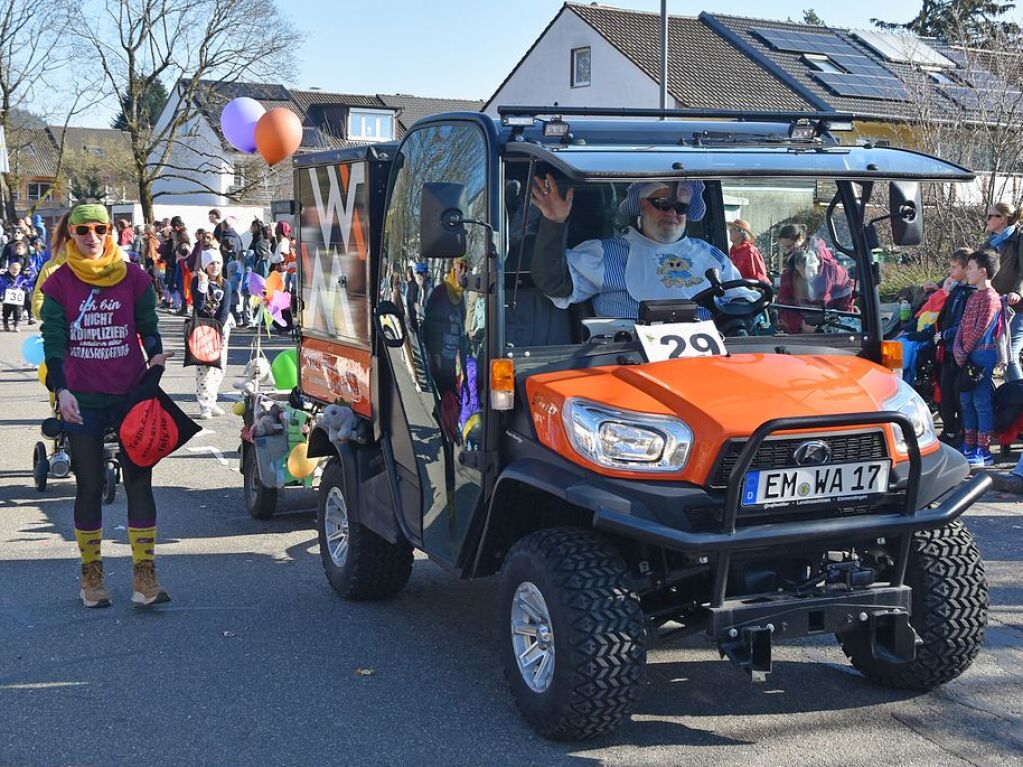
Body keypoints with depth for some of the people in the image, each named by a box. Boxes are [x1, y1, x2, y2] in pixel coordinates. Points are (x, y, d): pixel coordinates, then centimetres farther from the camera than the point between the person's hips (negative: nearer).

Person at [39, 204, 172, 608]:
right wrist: (60, 389, -16)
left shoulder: (133, 277, 2)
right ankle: (91, 574, 19)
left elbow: (148, 327, 8)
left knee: (138, 482, -1)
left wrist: (156, 356, -12)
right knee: (89, 486, 8)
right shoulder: (59, 283, 1)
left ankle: (144, 575, 3)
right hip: (82, 399, 0)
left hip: (132, 393, 0)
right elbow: (53, 340, -3)